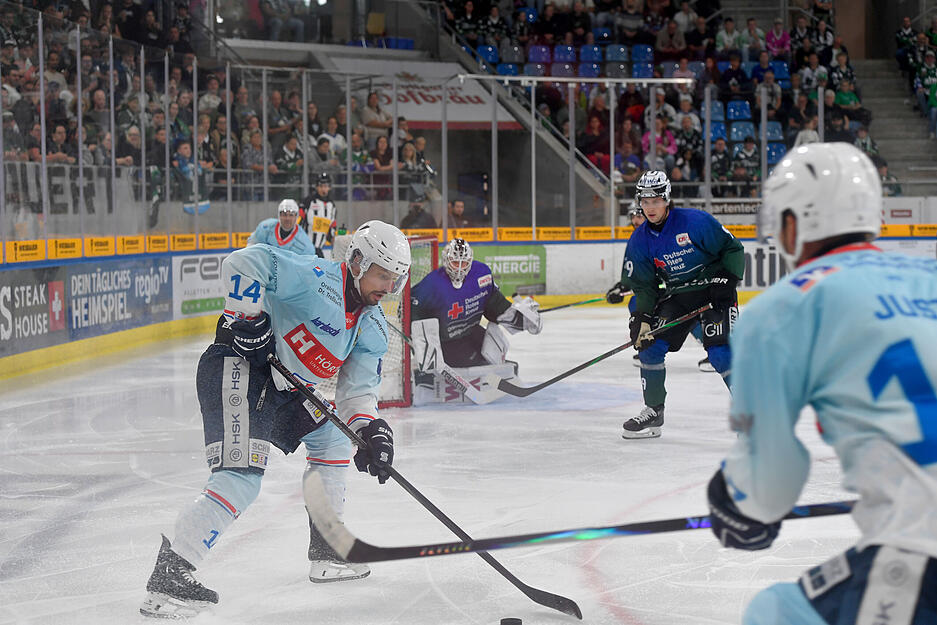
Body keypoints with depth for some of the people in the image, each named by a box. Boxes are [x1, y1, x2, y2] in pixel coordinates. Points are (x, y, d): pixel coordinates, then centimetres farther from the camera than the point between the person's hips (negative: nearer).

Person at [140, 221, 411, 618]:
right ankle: (168, 578, -25)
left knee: (332, 440, 22)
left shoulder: (372, 328, 11)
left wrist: (368, 429, -10)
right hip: (236, 372, -10)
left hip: (278, 388, 10)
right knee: (241, 479, -22)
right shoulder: (317, 279, -15)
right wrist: (246, 315, -25)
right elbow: (243, 262, -21)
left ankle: (327, 553, 30)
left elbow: (358, 387, 7)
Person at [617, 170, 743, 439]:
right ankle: (653, 411, 13)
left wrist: (726, 281, -21)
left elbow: (733, 248, -11)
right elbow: (644, 284, 2)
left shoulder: (695, 221, -19)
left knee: (720, 352, -19)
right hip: (677, 294, 6)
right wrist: (642, 317, -11)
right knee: (651, 344, -3)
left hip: (714, 290, -5)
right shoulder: (639, 241, -3)